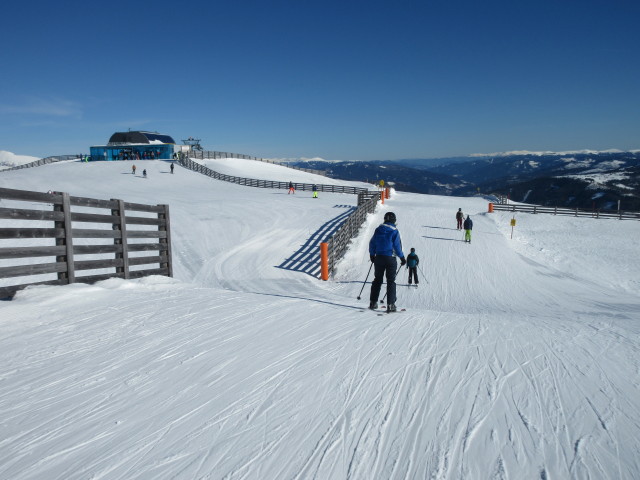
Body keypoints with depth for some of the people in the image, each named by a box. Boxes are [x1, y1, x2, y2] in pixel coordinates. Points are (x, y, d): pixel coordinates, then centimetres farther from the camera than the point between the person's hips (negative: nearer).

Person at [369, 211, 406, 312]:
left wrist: (372, 255, 20)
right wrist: (402, 258, 2)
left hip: (378, 258, 4)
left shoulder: (378, 229, 3)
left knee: (377, 280, 13)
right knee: (391, 281, 3)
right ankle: (390, 304, -1)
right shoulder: (394, 231, -9)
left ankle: (373, 302, 13)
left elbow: (372, 243, 7)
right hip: (390, 258, -4)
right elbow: (397, 246, -9)